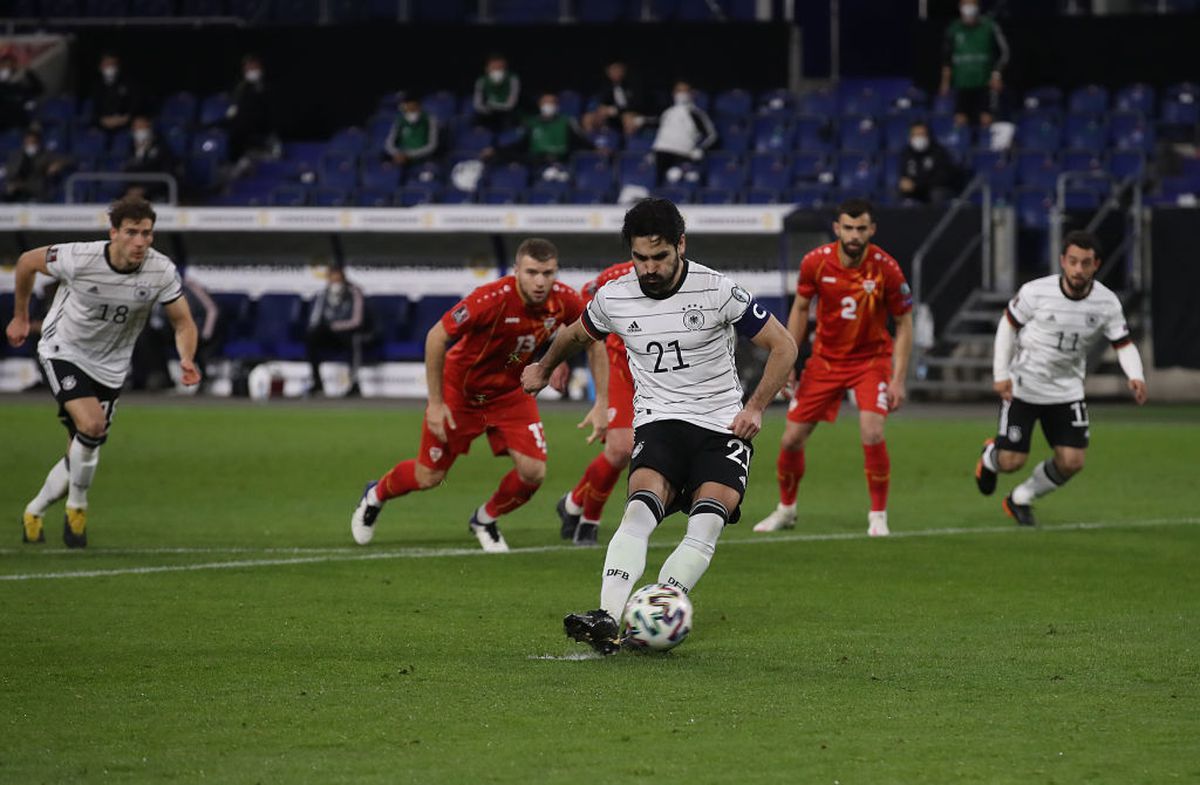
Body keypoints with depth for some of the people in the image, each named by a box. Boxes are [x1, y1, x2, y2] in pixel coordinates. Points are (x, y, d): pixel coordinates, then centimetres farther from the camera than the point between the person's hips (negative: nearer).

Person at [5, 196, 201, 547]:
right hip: (63, 350, -4)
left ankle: (34, 512, 32)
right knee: (91, 425, -26)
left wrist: (187, 359, -29)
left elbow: (183, 323, -8)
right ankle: (77, 507, -1)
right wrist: (20, 317, 6)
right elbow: (27, 262, -6)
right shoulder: (80, 259, -25)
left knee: (82, 454, 6)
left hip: (109, 367, 4)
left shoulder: (161, 271, -19)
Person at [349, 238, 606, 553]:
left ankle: (486, 519, 19)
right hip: (461, 388, -4)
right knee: (428, 477, 5)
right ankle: (375, 495, 39)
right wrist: (435, 403, -22)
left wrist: (601, 402, -5)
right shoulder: (491, 299, -34)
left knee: (533, 471, -12)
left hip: (511, 392, 4)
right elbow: (436, 337, -25)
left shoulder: (564, 301, -20)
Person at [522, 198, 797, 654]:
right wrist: (543, 369, 41)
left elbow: (783, 346, 0)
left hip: (722, 427, 0)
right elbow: (576, 335, 25)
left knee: (706, 523, -25)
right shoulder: (613, 297, 0)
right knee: (640, 509, -27)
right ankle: (608, 620, -42)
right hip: (658, 423, 0)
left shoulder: (717, 292, -9)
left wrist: (755, 407, -10)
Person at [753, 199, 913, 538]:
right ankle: (786, 509, 29)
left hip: (871, 360, -3)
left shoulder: (886, 269, -19)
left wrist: (898, 380, -14)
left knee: (872, 434, -23)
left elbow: (904, 324, -9)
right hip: (825, 359, 3)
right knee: (791, 439, 3)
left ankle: (878, 516, -4)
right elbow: (800, 309, 3)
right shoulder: (815, 262, -14)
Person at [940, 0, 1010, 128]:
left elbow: (1003, 52, 1)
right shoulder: (953, 30, 6)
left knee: (986, 120, -9)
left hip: (985, 84, -3)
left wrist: (997, 74, -7)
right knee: (960, 120, -3)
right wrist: (945, 80, 13)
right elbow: (946, 58, 16)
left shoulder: (989, 27, -3)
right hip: (962, 85, 3)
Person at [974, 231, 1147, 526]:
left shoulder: (1107, 303, -10)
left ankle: (1020, 499, 20)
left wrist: (1135, 376, -26)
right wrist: (1001, 374, -9)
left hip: (1067, 390, 3)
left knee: (1071, 462, -7)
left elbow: (1124, 344, -6)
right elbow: (1007, 324, -4)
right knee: (1011, 462, -6)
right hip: (1021, 387, -3)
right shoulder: (1036, 292, -18)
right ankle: (990, 455, 35)